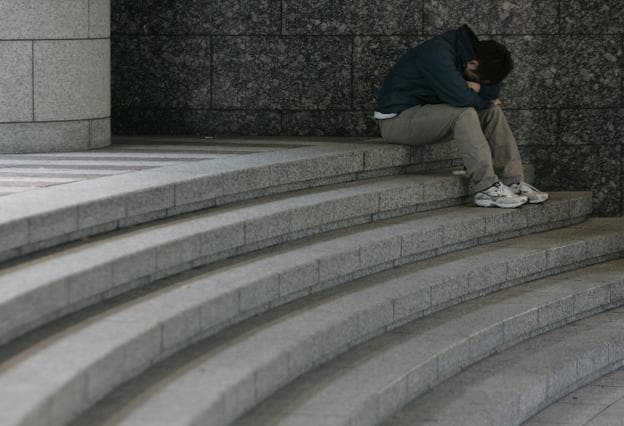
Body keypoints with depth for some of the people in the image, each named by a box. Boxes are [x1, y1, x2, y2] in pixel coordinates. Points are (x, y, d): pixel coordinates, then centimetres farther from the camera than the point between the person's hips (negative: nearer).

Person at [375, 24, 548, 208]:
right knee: (464, 114, -31)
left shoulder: (461, 48, 5)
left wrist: (478, 87, -12)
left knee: (493, 113, 1)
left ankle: (513, 182, -2)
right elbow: (461, 97, -32)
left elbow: (493, 90, 10)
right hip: (398, 118, -10)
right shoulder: (438, 53, -24)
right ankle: (486, 188, -29)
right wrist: (485, 101, -13)